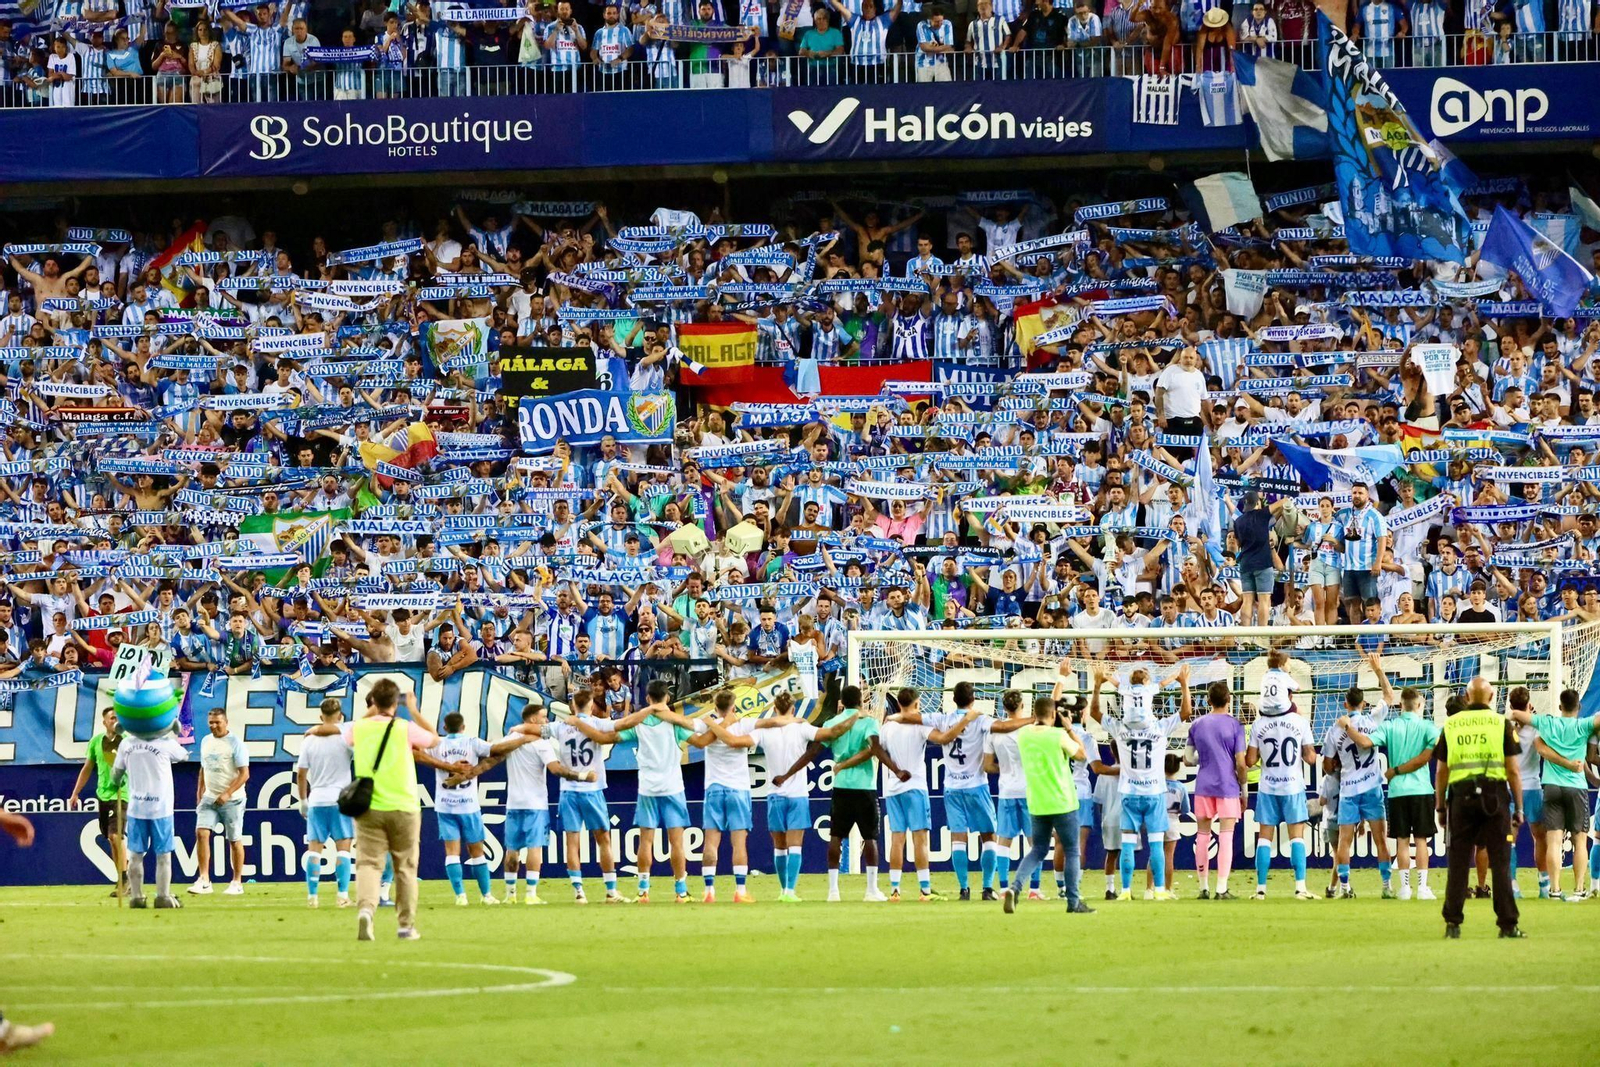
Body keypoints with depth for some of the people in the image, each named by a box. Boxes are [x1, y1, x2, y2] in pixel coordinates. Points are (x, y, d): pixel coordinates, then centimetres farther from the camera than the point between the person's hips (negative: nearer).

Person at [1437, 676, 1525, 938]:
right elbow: (1513, 770, -1)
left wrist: (1440, 806, 17)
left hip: (1461, 796, 2)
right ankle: (1507, 924, 0)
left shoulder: (1450, 725, 7)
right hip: (1495, 795, -1)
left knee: (1458, 863, 6)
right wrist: (1518, 807, 6)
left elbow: (1442, 771, 10)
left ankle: (1453, 923, 4)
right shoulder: (1502, 724, 1)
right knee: (1500, 862, 1)